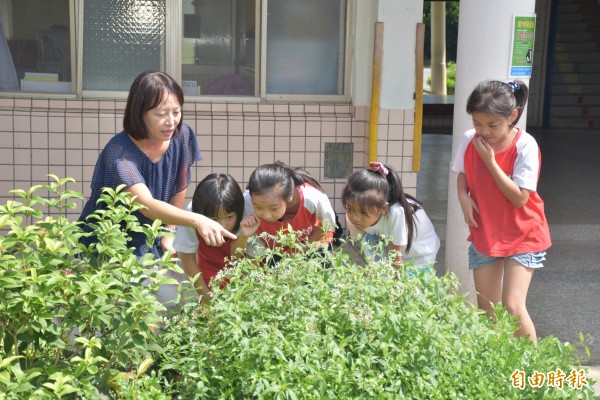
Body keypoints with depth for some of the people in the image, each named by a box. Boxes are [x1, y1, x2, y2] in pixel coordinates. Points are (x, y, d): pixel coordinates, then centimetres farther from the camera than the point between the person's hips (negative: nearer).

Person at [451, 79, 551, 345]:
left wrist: (490, 160, -26)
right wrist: (463, 196, -11)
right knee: (487, 311, 7)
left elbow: (520, 197, -22)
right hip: (484, 234, 5)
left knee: (513, 306, -13)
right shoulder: (470, 140, -7)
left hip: (522, 236, -4)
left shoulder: (525, 146, -20)